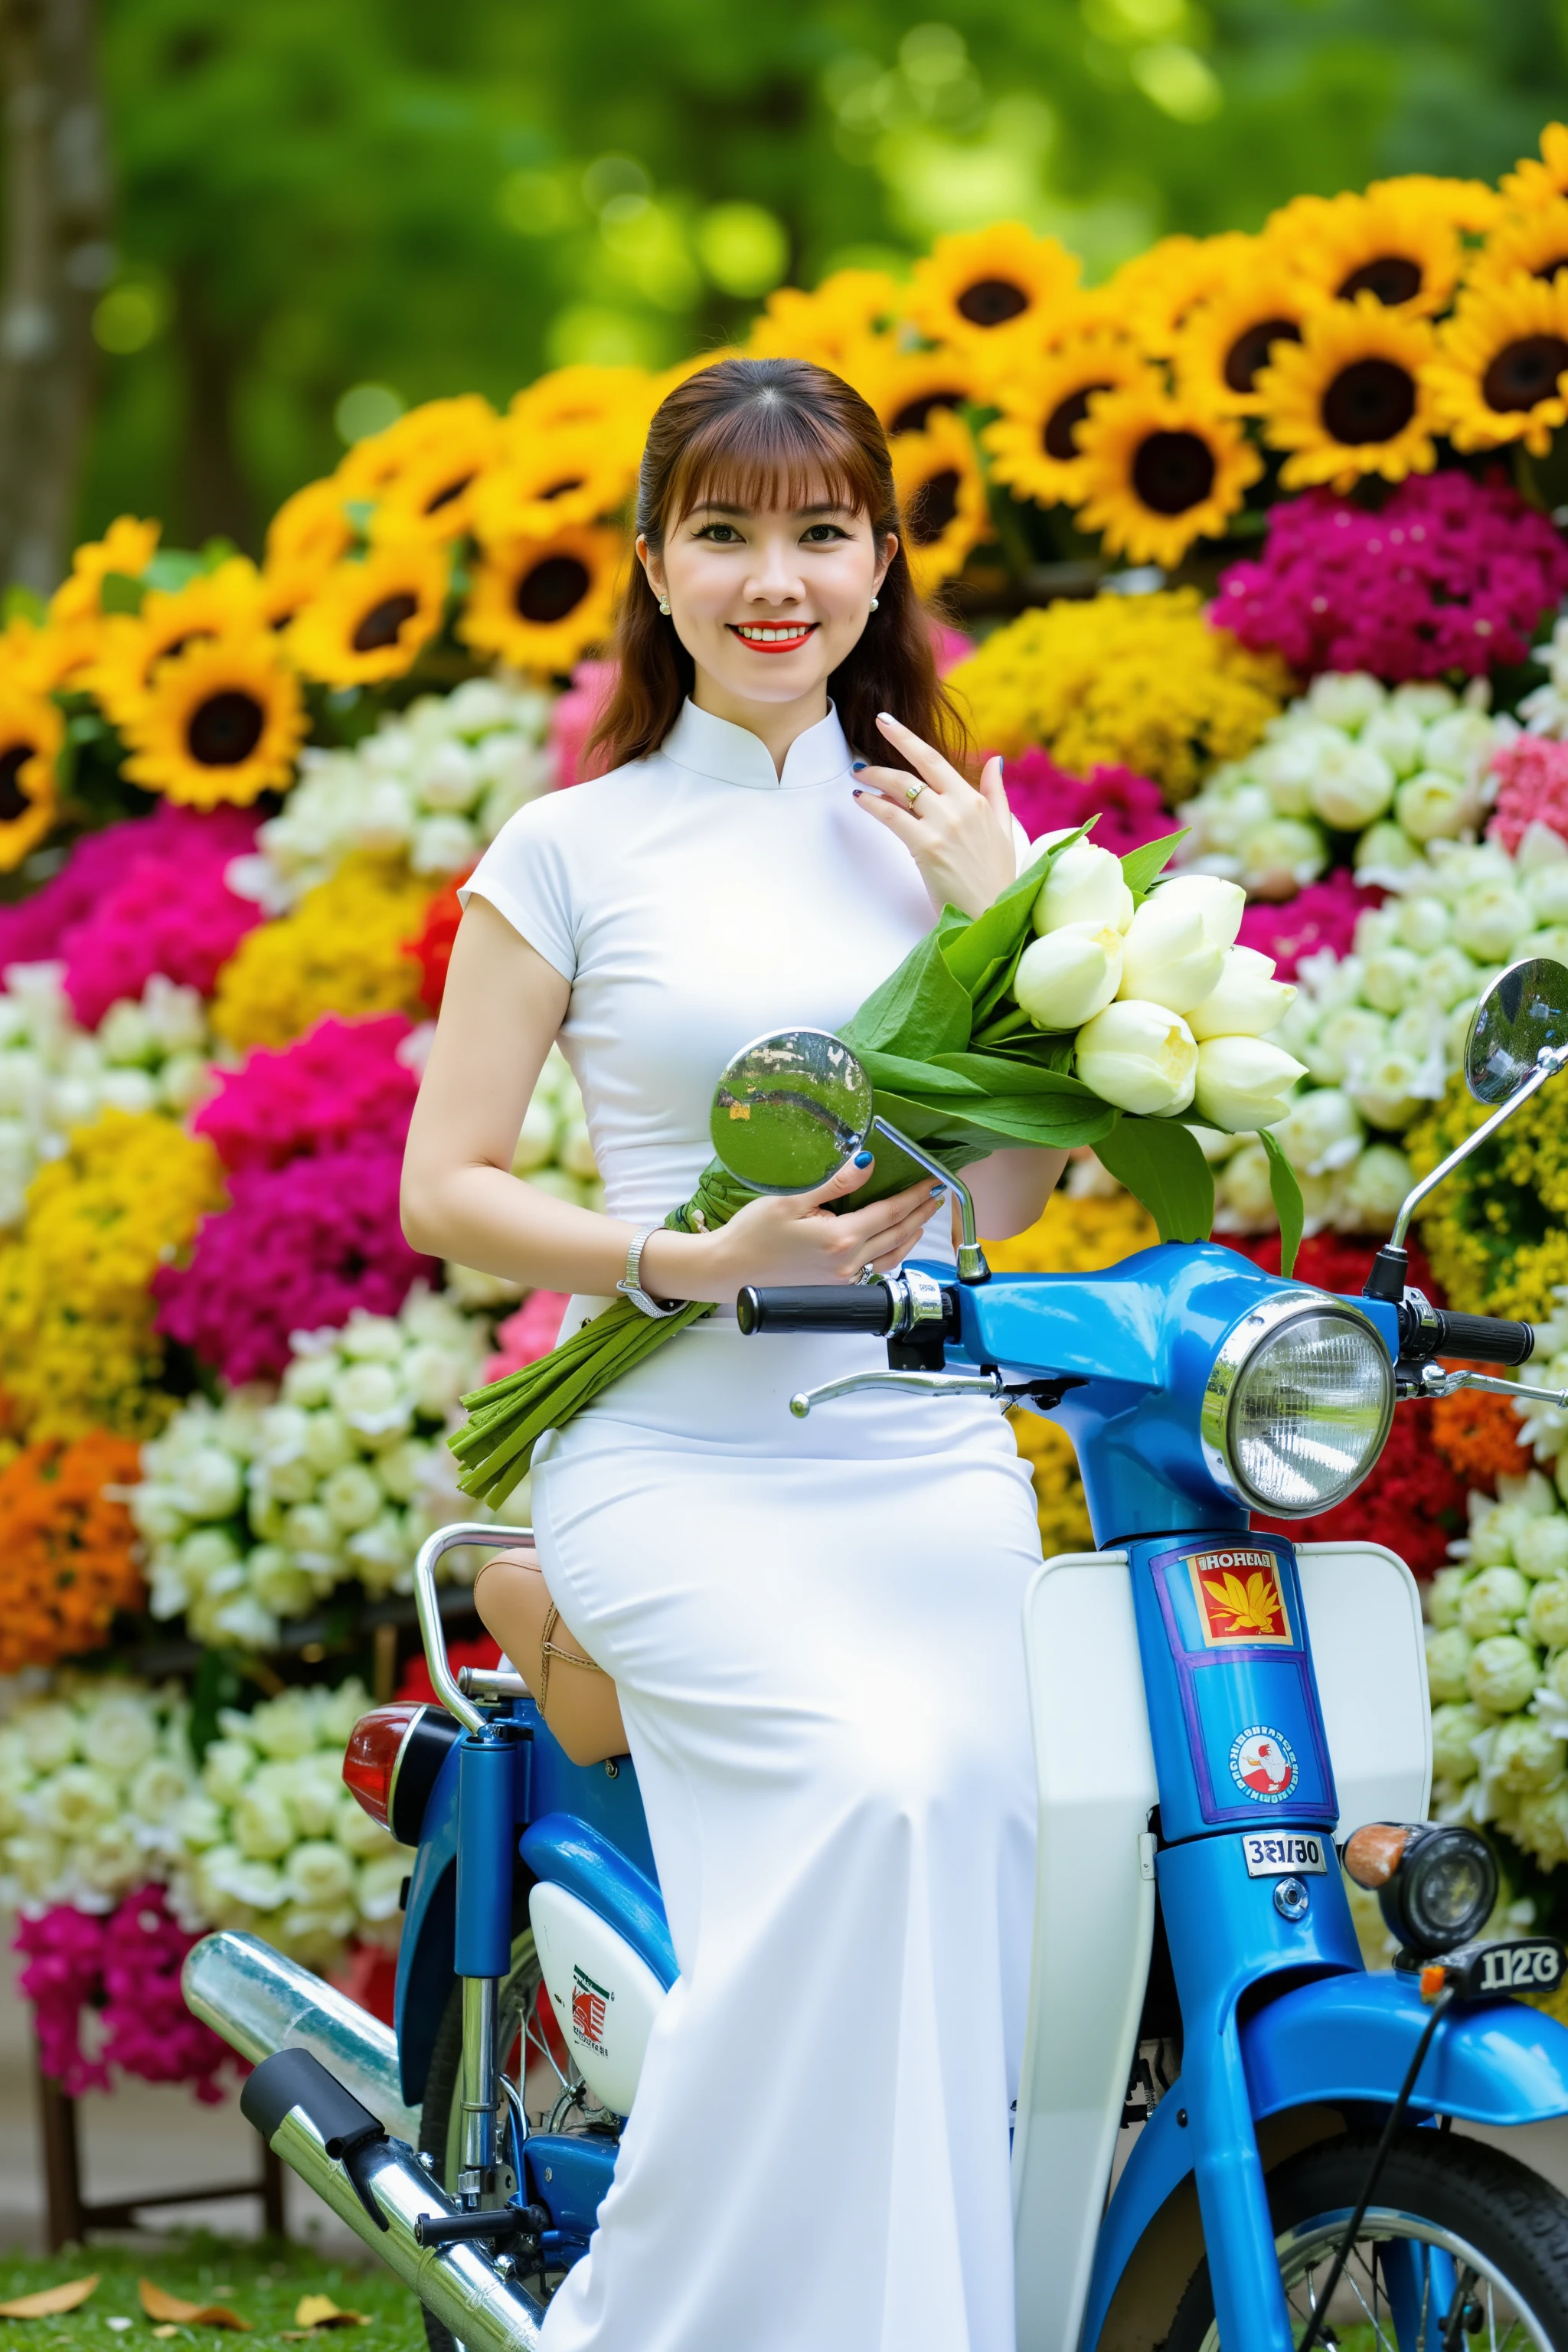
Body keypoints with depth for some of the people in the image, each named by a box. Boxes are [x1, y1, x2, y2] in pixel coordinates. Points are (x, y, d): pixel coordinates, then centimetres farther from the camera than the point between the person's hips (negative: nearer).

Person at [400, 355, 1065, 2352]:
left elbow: (1017, 1192, 13)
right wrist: (695, 1259, -12)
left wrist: (1005, 927, 0)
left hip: (931, 1457, 4)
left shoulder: (947, 829, 15)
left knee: (971, 1909, -15)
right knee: (870, 1787, -29)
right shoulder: (573, 851, 4)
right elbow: (445, 1189, 2)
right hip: (680, 1456, -4)